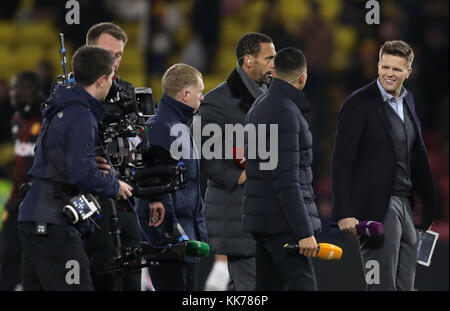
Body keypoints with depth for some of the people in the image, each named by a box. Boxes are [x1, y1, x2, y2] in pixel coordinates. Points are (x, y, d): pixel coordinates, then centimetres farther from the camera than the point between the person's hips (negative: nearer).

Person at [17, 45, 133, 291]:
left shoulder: (61, 111, 17)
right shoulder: (80, 116, -14)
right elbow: (82, 173, -22)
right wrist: (114, 187, -6)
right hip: (53, 225, -10)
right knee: (76, 287, -11)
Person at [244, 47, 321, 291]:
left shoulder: (259, 107, 15)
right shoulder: (285, 113, -15)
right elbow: (286, 180, -21)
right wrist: (304, 232, -22)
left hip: (261, 217, 10)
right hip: (283, 222, -10)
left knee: (269, 287, 10)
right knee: (302, 286, -12)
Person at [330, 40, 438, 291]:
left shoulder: (408, 100, 13)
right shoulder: (359, 103, -10)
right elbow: (342, 161, -12)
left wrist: (429, 202, 22)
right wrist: (344, 213, -18)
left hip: (405, 204, 8)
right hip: (376, 208, -8)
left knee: (405, 284, 7)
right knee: (383, 285, -9)